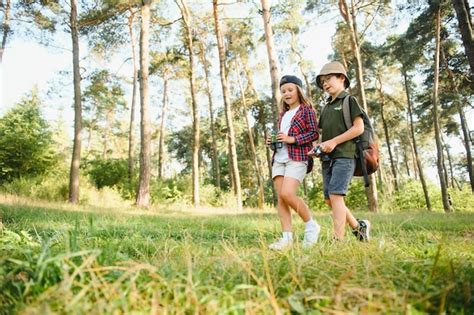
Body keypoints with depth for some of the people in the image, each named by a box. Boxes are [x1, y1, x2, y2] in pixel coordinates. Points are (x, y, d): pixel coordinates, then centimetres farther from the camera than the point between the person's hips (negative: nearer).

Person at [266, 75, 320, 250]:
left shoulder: (306, 109, 3)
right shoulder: (283, 113, 23)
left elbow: (314, 133, -5)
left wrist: (293, 139, -15)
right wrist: (272, 142, 7)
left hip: (297, 158, -7)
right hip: (279, 158, 7)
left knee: (287, 194, -20)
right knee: (280, 197, -3)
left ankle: (311, 225, 2)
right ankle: (287, 238, 0)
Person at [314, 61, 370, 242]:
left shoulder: (349, 100, 1)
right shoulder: (326, 107, 20)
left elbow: (359, 128, -8)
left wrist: (334, 142, -15)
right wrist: (318, 146, 1)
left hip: (344, 155, -7)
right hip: (327, 158, 7)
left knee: (335, 195, -16)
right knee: (329, 199, 6)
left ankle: (338, 240, -12)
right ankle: (358, 226, 23)